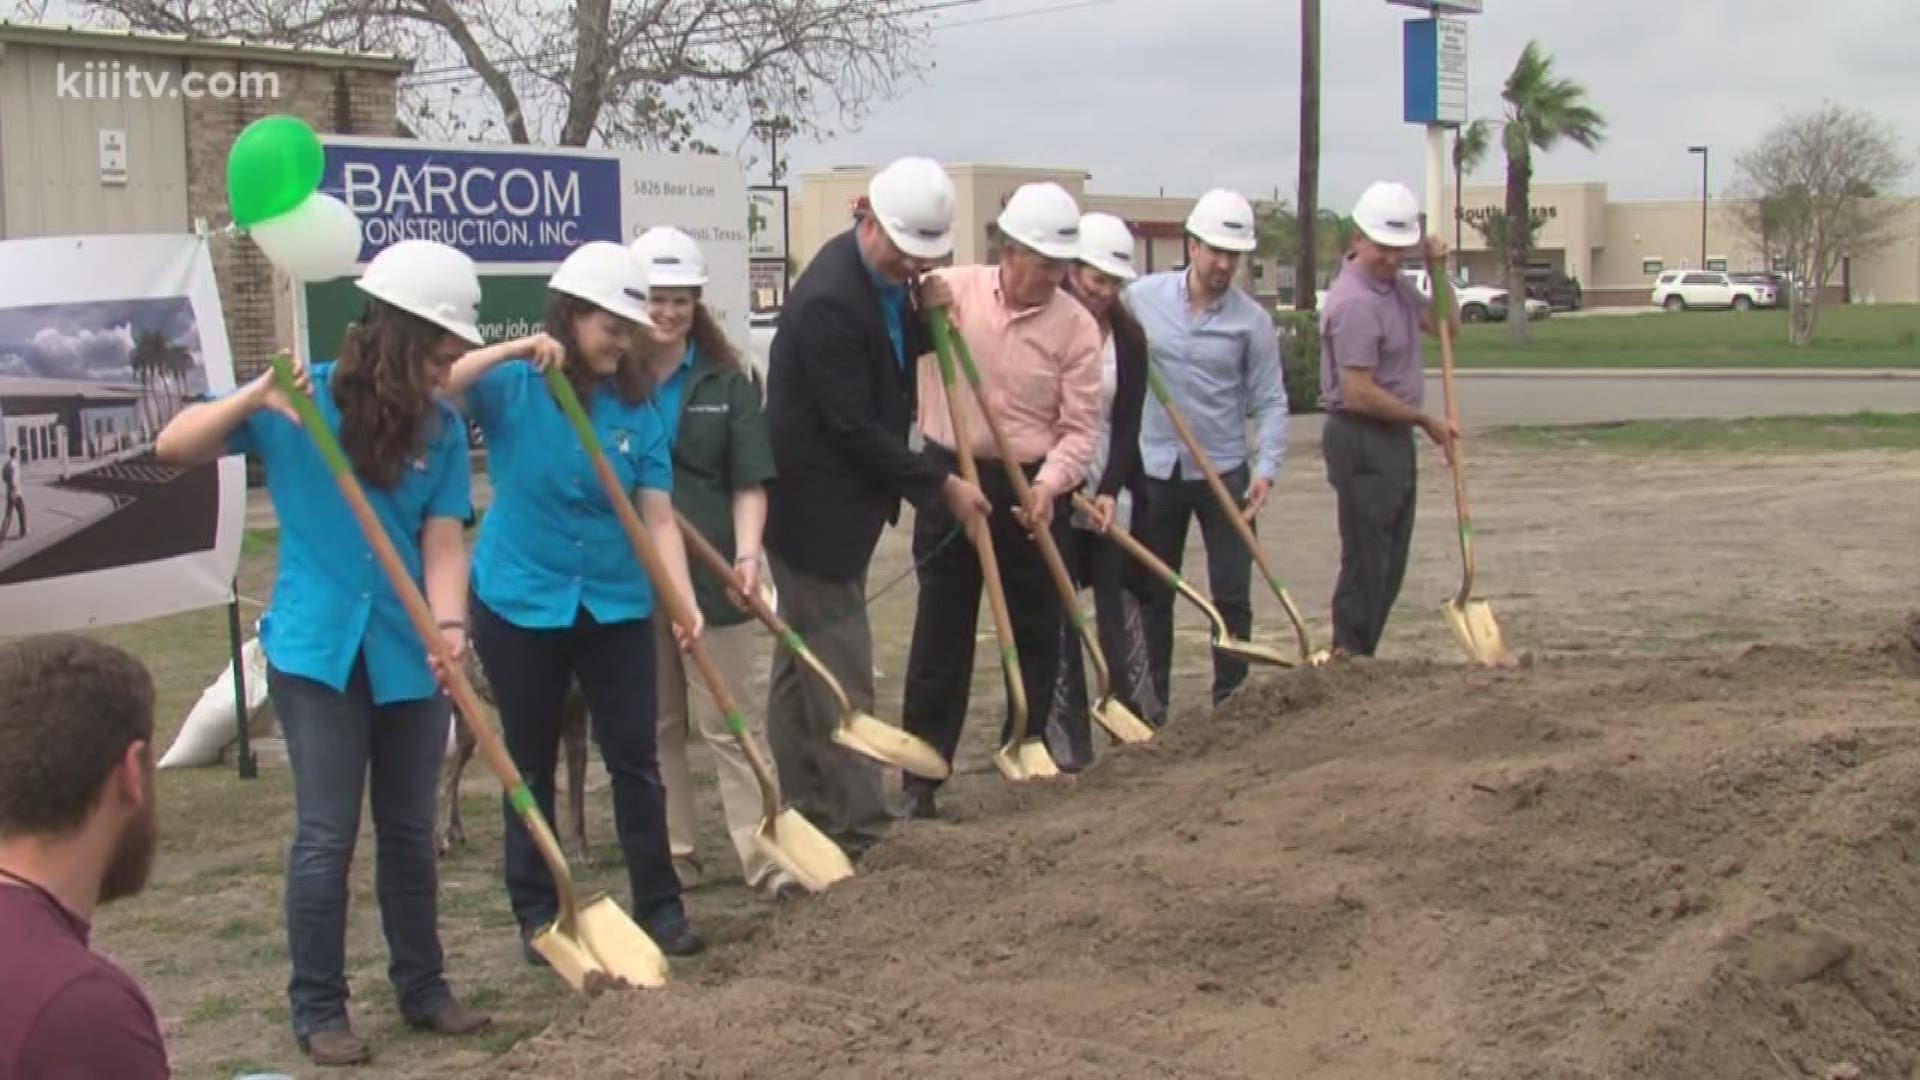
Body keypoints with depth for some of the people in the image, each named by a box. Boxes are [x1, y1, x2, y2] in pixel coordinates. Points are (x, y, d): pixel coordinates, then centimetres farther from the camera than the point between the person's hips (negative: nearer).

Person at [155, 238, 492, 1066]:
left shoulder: (441, 429, -1)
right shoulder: (296, 404, -7)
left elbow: (443, 540, -6)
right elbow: (173, 448, -11)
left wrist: (449, 624, -23)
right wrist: (252, 399, -26)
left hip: (409, 654, 3)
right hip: (316, 652, -3)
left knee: (410, 830, 13)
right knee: (326, 835, -1)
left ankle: (422, 987, 27)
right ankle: (318, 1009, 12)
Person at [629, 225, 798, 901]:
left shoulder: (727, 382, 2)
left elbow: (748, 482, -3)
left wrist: (748, 553, -18)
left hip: (710, 572, -1)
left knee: (728, 720, 3)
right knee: (655, 722, 11)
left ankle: (763, 853, 4)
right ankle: (672, 849, 21)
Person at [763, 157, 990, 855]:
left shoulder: (885, 277, 3)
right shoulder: (829, 300, -25)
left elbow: (899, 352, 17)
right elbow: (855, 426, -24)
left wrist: (928, 313, -4)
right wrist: (940, 485, -16)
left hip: (839, 502, 10)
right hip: (816, 507, -10)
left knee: (802, 666, 16)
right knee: (841, 674, -4)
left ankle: (806, 818, 26)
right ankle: (859, 831, 3)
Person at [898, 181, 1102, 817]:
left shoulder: (1076, 325, -4)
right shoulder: (953, 290, -3)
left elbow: (1080, 426, -5)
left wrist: (1048, 485, -21)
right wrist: (922, 304, -18)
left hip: (1031, 489, 1)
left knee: (1036, 633, 8)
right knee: (941, 633, 3)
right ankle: (921, 776, 10)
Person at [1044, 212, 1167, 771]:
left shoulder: (1128, 340, 5)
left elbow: (1128, 424, 0)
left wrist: (1110, 491, -12)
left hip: (1110, 495, 2)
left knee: (1121, 609, 3)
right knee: (1054, 618, 1)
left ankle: (1146, 721, 10)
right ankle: (1066, 741, 7)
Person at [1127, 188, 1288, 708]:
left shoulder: (1251, 319, -4)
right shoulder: (1142, 297, -2)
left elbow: (1271, 401, -1)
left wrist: (1265, 467, -14)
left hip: (1224, 471, -1)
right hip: (1157, 470, 1)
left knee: (1231, 597, 2)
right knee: (1152, 595, 10)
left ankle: (1231, 702, 13)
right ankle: (1151, 704, 21)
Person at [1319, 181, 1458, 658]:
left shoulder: (1395, 282, 10)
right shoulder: (1354, 302, -20)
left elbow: (1444, 326, 17)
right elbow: (1359, 394, -23)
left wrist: (1438, 271, 2)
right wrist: (1426, 420, -12)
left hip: (1394, 439, 10)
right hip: (1362, 442, -10)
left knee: (1390, 564, 14)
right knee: (1366, 561, -5)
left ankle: (1359, 662, 20)